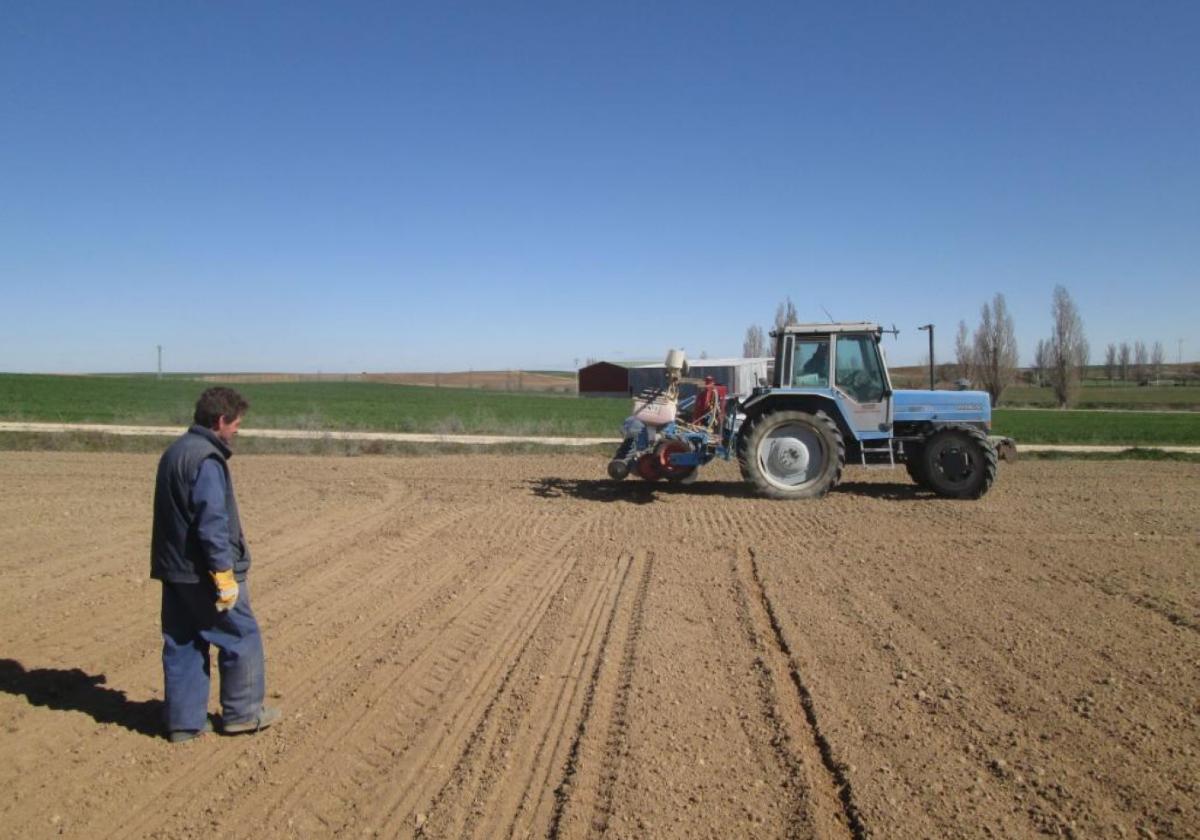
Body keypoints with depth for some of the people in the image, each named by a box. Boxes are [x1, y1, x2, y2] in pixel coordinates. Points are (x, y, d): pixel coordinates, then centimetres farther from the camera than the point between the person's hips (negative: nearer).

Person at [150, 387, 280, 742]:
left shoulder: (173, 453, 12)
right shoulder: (207, 460, -19)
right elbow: (213, 524, -23)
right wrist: (225, 576, -20)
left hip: (173, 570, 9)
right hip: (203, 573, -9)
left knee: (182, 645, 14)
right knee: (242, 637, 6)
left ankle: (184, 721, 21)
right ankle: (242, 713, 16)